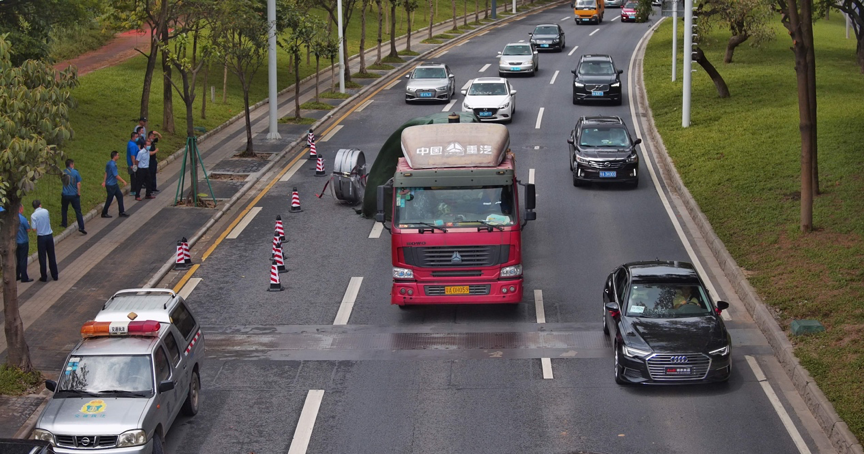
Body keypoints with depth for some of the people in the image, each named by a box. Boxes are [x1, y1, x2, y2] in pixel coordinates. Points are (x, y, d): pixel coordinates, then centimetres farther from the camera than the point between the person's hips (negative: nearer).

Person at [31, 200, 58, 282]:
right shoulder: (46, 211, -3)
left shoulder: (33, 215, -12)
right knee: (51, 256, 12)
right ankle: (55, 275, 19)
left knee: (42, 257, 6)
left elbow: (34, 228, -13)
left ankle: (44, 277, 9)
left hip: (41, 237, -3)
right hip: (49, 235, 3)